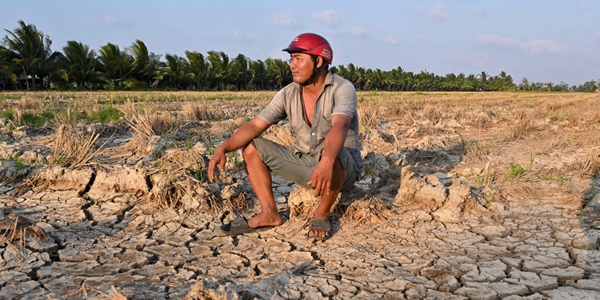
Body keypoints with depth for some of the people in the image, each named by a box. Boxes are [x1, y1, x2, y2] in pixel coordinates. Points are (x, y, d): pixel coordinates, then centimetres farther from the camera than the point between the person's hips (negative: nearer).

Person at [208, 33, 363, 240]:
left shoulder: (342, 89, -19)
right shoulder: (288, 94, -3)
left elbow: (339, 127, -38)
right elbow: (255, 125, -9)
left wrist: (327, 161, -57)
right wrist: (222, 148, -25)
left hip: (344, 168, -5)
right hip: (305, 165, 5)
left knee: (332, 155, -41)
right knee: (251, 146, -6)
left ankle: (322, 214, -14)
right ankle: (270, 214, -7)